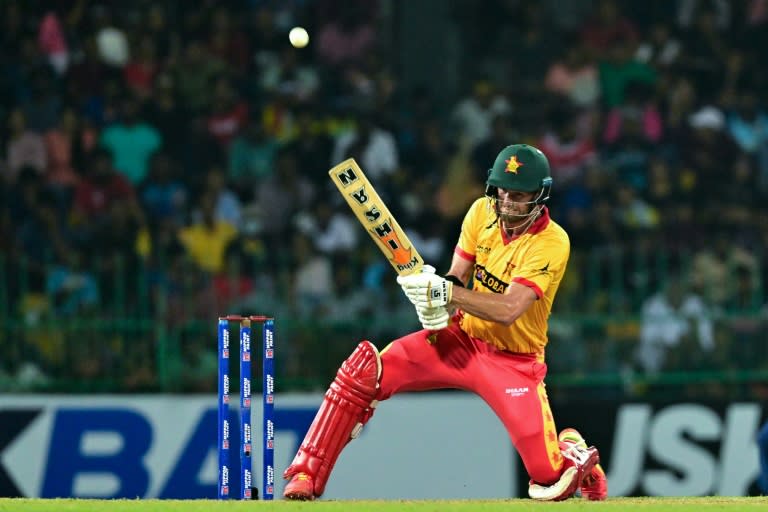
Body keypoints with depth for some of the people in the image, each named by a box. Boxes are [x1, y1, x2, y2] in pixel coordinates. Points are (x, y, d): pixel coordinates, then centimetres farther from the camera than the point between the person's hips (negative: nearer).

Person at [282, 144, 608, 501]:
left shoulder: (552, 242, -20)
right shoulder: (482, 212, -3)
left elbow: (508, 309, -30)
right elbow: (456, 278, -1)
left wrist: (444, 292, -38)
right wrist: (434, 294, -25)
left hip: (514, 363, -4)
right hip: (461, 338, 4)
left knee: (549, 478, -14)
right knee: (364, 370, -18)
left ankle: (569, 450, 25)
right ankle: (306, 476, -11)